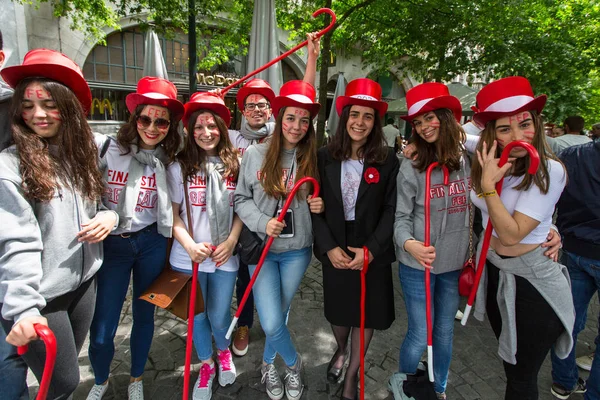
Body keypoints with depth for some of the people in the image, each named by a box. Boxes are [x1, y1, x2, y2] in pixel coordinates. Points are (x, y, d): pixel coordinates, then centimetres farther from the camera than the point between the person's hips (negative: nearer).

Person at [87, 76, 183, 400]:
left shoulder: (168, 160, -1)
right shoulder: (106, 148, -9)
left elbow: (169, 211, 5)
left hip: (151, 244, 2)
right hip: (112, 245, -2)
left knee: (144, 314, 15)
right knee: (102, 331, 2)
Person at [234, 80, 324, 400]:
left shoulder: (313, 159, -3)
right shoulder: (255, 154, -7)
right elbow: (241, 199, -2)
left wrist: (320, 206, -12)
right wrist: (263, 222, -17)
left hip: (297, 250, 1)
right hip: (262, 248, -1)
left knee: (279, 314, 15)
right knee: (272, 323, -5)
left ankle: (268, 364, 44)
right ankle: (293, 363, 29)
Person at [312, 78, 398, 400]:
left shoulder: (388, 161, -5)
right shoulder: (325, 157, -4)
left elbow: (391, 211, -7)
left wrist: (371, 249, -16)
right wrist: (329, 247, -13)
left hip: (373, 251, 0)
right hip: (335, 248, 1)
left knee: (367, 312, 12)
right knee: (338, 309, 18)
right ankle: (341, 350, 52)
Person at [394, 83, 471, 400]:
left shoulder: (468, 162, -2)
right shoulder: (411, 169, -11)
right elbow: (402, 217, -10)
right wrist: (408, 243, -28)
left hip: (455, 265, 3)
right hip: (417, 266, -3)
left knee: (445, 332, 19)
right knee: (420, 335, 7)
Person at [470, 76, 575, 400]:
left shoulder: (550, 171, -21)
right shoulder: (487, 163, -4)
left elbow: (512, 233, -25)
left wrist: (489, 185, -29)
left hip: (533, 283, -5)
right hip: (492, 273, 6)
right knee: (510, 362, 25)